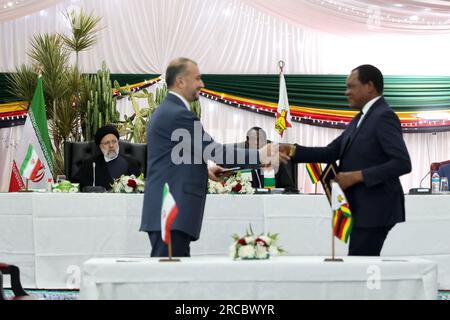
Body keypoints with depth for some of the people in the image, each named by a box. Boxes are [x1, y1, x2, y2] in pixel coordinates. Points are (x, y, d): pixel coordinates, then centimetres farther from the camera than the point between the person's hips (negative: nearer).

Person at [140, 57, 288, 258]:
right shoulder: (178, 115, -14)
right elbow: (215, 151, -15)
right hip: (172, 215, -10)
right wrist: (261, 156, -9)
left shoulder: (165, 111, 19)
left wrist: (204, 169, 18)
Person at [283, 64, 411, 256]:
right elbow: (331, 152, 13)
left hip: (374, 211, -9)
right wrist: (294, 151, 0)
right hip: (363, 210, 9)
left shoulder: (384, 117, -14)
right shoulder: (361, 119, 16)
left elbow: (402, 163, -22)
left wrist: (357, 176, -22)